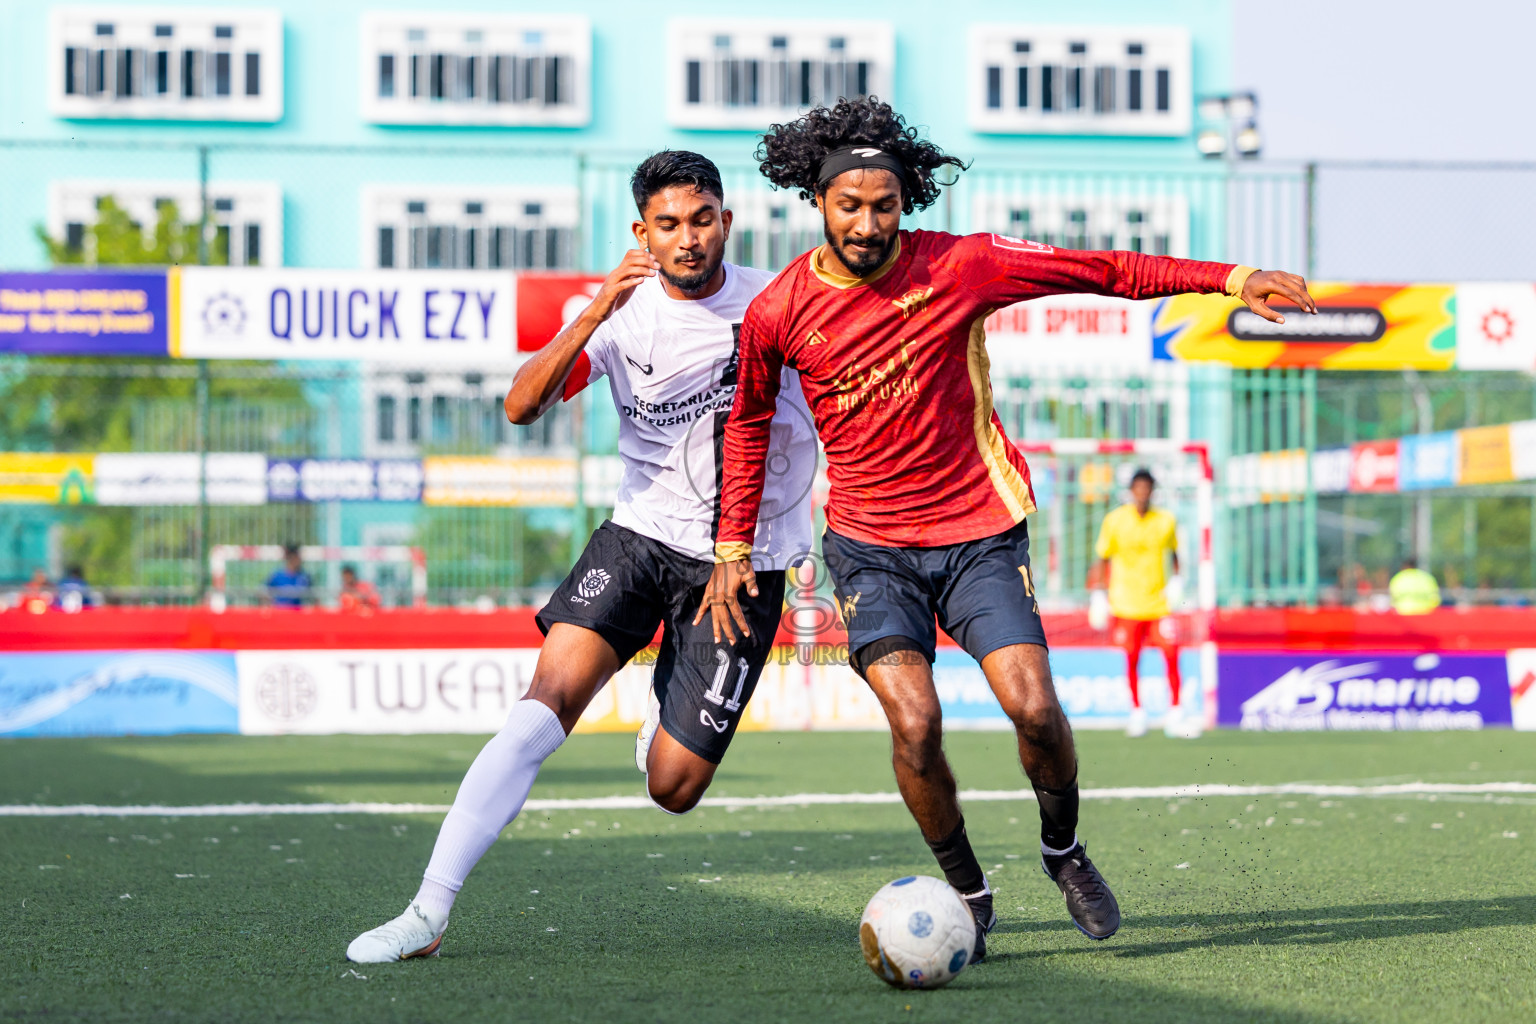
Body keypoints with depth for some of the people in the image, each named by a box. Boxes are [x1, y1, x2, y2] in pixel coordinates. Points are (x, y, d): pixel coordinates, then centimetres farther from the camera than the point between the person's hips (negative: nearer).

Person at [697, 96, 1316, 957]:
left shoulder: (961, 266, -9)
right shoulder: (778, 313, -6)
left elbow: (1106, 271, -3)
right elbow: (750, 420, 13)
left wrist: (1230, 278, -9)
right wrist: (734, 545, 11)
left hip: (980, 531, 0)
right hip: (870, 546, 0)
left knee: (1034, 707, -15)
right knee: (914, 722, -18)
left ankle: (1064, 851, 15)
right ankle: (968, 895, 4)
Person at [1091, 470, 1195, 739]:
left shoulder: (1166, 521, 3)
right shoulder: (1115, 521, -1)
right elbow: (1102, 559, 6)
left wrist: (1176, 580, 3)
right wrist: (1098, 595, 1)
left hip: (1159, 602, 1)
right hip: (1127, 603, -1)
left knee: (1172, 655, -10)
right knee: (1131, 660, 2)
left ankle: (1175, 715, -5)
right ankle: (1137, 713, 18)